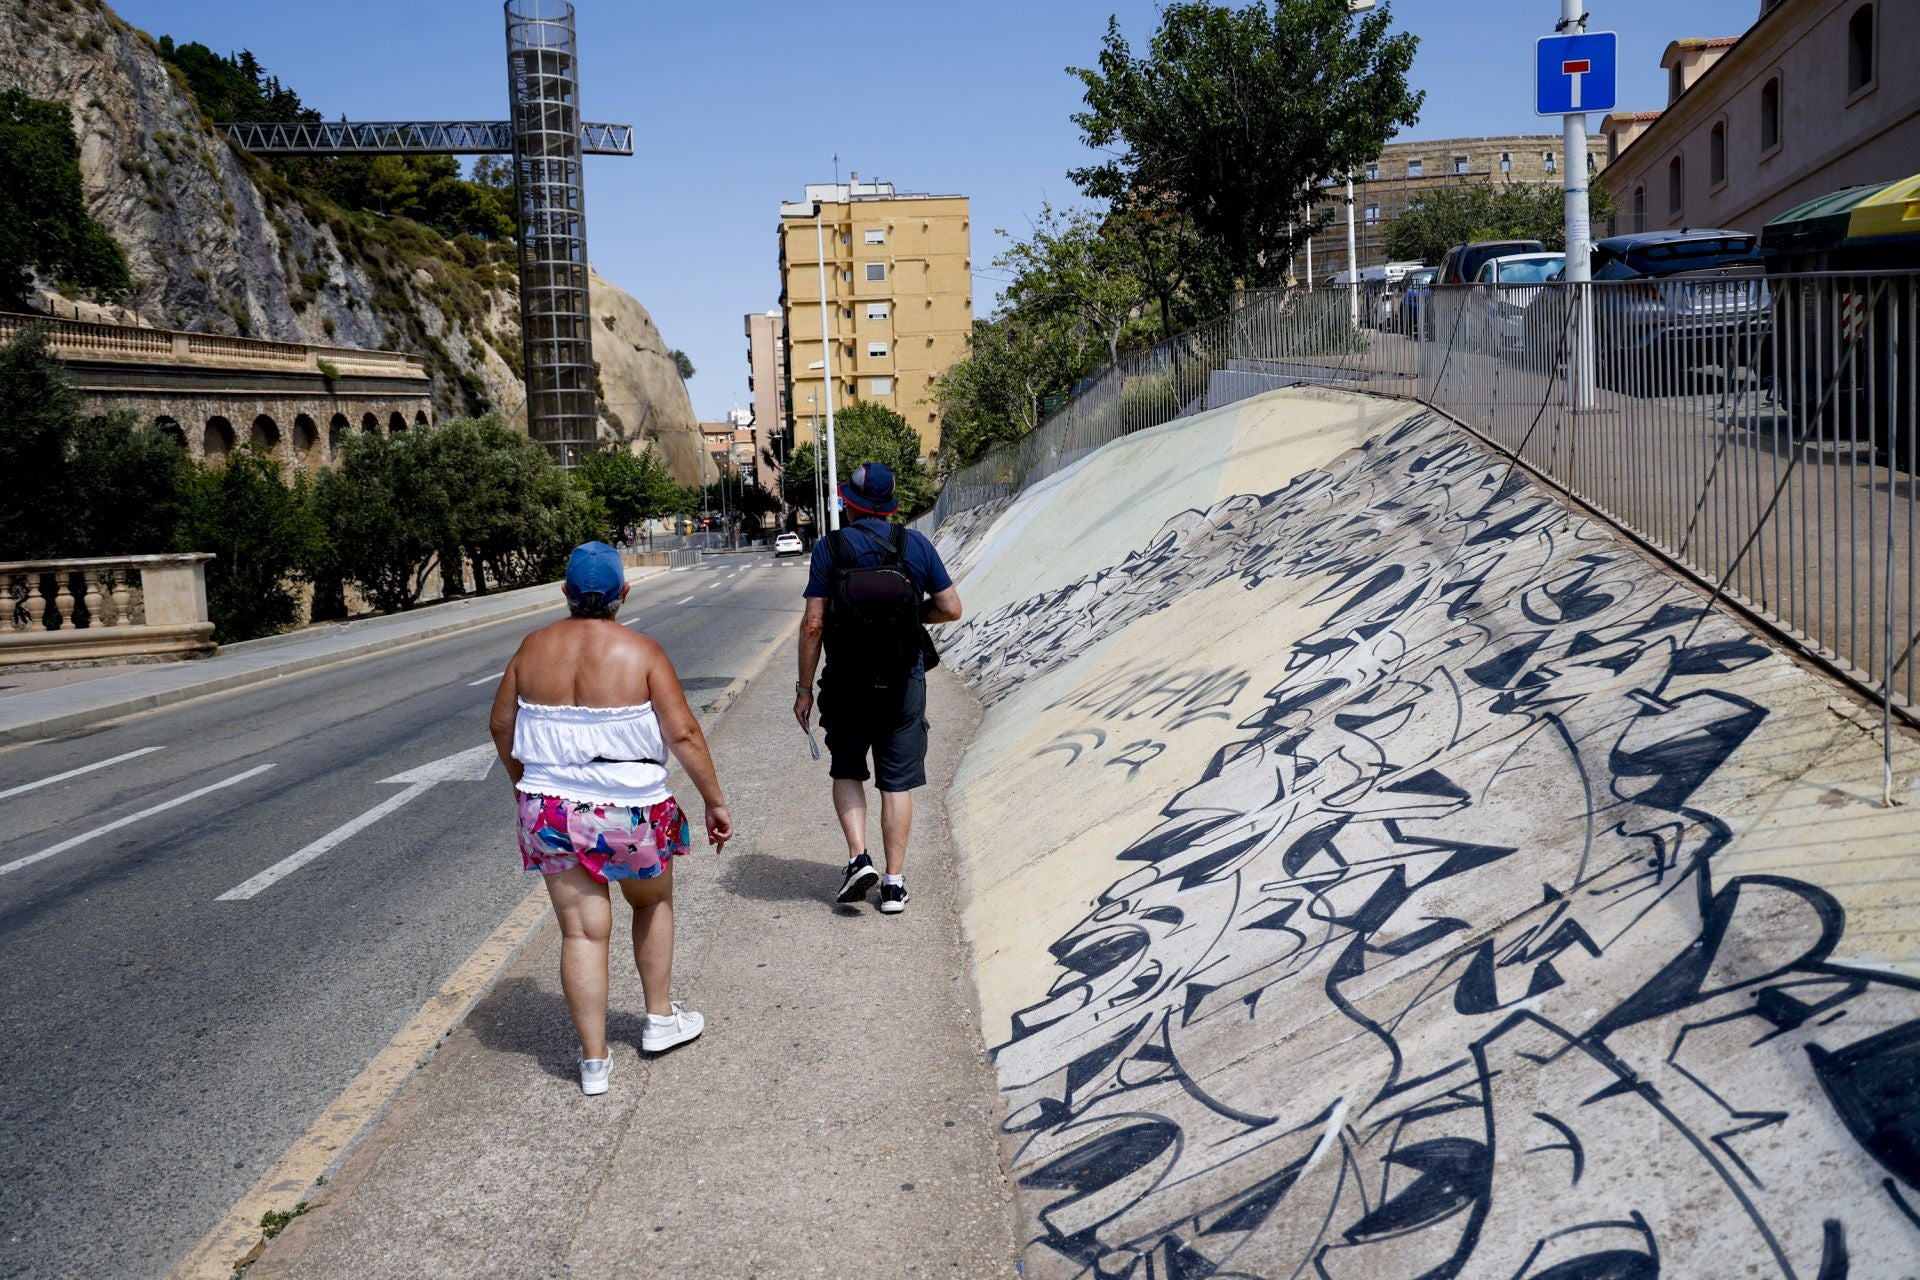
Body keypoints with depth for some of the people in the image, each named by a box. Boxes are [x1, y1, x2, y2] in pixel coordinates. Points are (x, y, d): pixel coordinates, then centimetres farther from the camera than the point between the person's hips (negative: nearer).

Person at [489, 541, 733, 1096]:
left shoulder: (535, 648, 0)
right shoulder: (641, 651, -11)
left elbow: (501, 725, 10)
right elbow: (683, 733, -14)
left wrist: (525, 781, 25)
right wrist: (714, 800, -5)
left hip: (551, 813, 2)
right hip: (630, 812, -2)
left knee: (582, 931, 7)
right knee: (653, 903, 23)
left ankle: (594, 1061, 11)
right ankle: (660, 1019, 32)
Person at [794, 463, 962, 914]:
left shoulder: (829, 548, -7)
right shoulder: (917, 545, -3)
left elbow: (813, 625, -9)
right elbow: (951, 609, 0)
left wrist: (804, 687, -1)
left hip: (846, 684, -1)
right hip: (904, 683, 1)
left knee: (847, 771, 19)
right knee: (898, 782, 9)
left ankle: (858, 857, 3)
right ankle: (894, 882, 11)